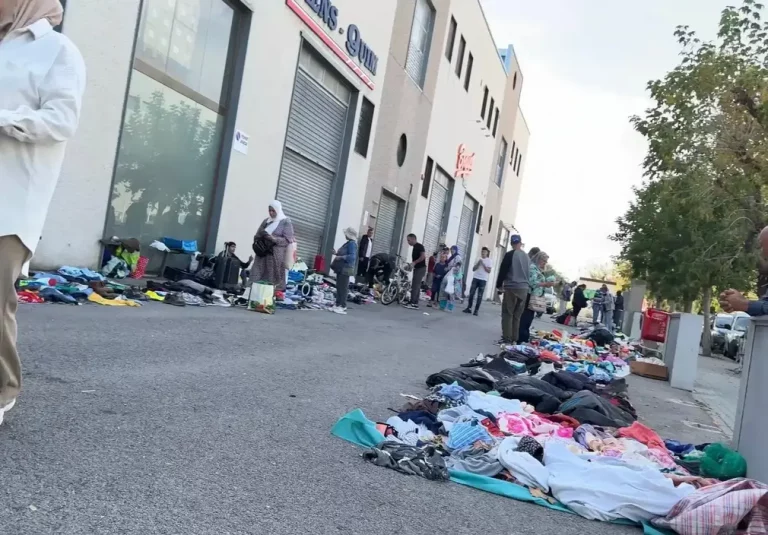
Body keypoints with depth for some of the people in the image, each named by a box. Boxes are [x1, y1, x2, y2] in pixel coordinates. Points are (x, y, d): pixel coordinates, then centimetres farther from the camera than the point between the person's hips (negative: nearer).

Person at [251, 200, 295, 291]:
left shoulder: (286, 222, 0)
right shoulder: (266, 221, 16)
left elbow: (287, 240, -8)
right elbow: (257, 235, 18)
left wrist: (271, 238, -18)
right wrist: (256, 242, -4)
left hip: (276, 256, -5)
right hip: (262, 254, 5)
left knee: (274, 281, -7)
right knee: (258, 279, -2)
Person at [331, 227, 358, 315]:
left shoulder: (352, 244, -16)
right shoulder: (348, 243, 15)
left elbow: (352, 257, -26)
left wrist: (340, 257, -24)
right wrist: (337, 253, 14)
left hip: (345, 269, -10)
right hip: (341, 268, 10)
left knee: (343, 288, -8)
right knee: (339, 287, 12)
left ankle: (343, 307, -6)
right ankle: (338, 305, 18)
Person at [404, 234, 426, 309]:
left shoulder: (419, 246, -10)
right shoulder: (415, 247, 17)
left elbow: (423, 256, -22)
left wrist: (414, 262, -20)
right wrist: (411, 264, 11)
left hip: (421, 268, -10)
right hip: (417, 268, 10)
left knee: (415, 286, -11)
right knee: (417, 286, 8)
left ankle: (412, 303, -11)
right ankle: (415, 304, 10)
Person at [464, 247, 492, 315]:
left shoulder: (489, 261, 3)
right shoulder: (478, 259, 14)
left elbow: (489, 271, -6)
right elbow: (473, 269, 10)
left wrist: (483, 264, -11)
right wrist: (478, 263, -4)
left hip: (483, 280, -3)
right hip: (475, 278, 3)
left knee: (479, 296, -3)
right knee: (471, 293, -1)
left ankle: (476, 310, 0)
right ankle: (469, 308, 6)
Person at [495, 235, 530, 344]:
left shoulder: (510, 255, -7)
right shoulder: (527, 257, 12)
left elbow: (502, 271, -7)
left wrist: (499, 285, 3)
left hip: (511, 288, -5)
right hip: (524, 289, 5)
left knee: (507, 314, -1)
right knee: (517, 315, 10)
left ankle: (507, 338, -5)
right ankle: (514, 339, 10)